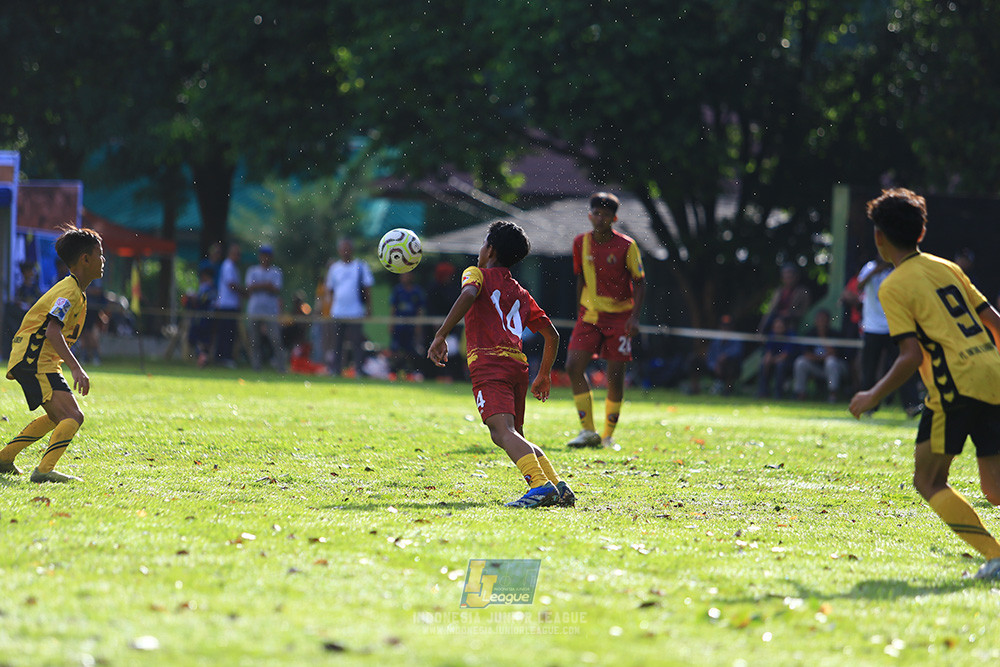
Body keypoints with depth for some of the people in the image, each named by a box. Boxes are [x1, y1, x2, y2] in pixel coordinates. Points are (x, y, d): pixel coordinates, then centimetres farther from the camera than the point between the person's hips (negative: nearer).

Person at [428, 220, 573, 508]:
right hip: (517, 365, 7)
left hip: (488, 364, -7)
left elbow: (468, 294, -14)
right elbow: (552, 336, 28)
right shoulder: (521, 294, 28)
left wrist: (441, 336, -17)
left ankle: (540, 485, -41)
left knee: (503, 431, -20)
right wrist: (544, 375, 38)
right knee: (513, 436, 18)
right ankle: (560, 487, 4)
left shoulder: (478, 274, 11)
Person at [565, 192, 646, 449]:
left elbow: (640, 282, -5)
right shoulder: (581, 243, 1)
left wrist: (635, 316, -16)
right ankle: (588, 432, -7)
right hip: (590, 314, 3)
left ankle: (608, 435, 13)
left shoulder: (626, 246, -9)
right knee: (574, 366, -13)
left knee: (615, 375, -3)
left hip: (619, 317, -3)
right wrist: (579, 315, 14)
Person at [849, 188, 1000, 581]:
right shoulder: (947, 268, 18)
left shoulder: (894, 287, -3)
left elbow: (912, 356, -12)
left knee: (929, 482, 4)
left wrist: (874, 397, -2)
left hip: (957, 384, -7)